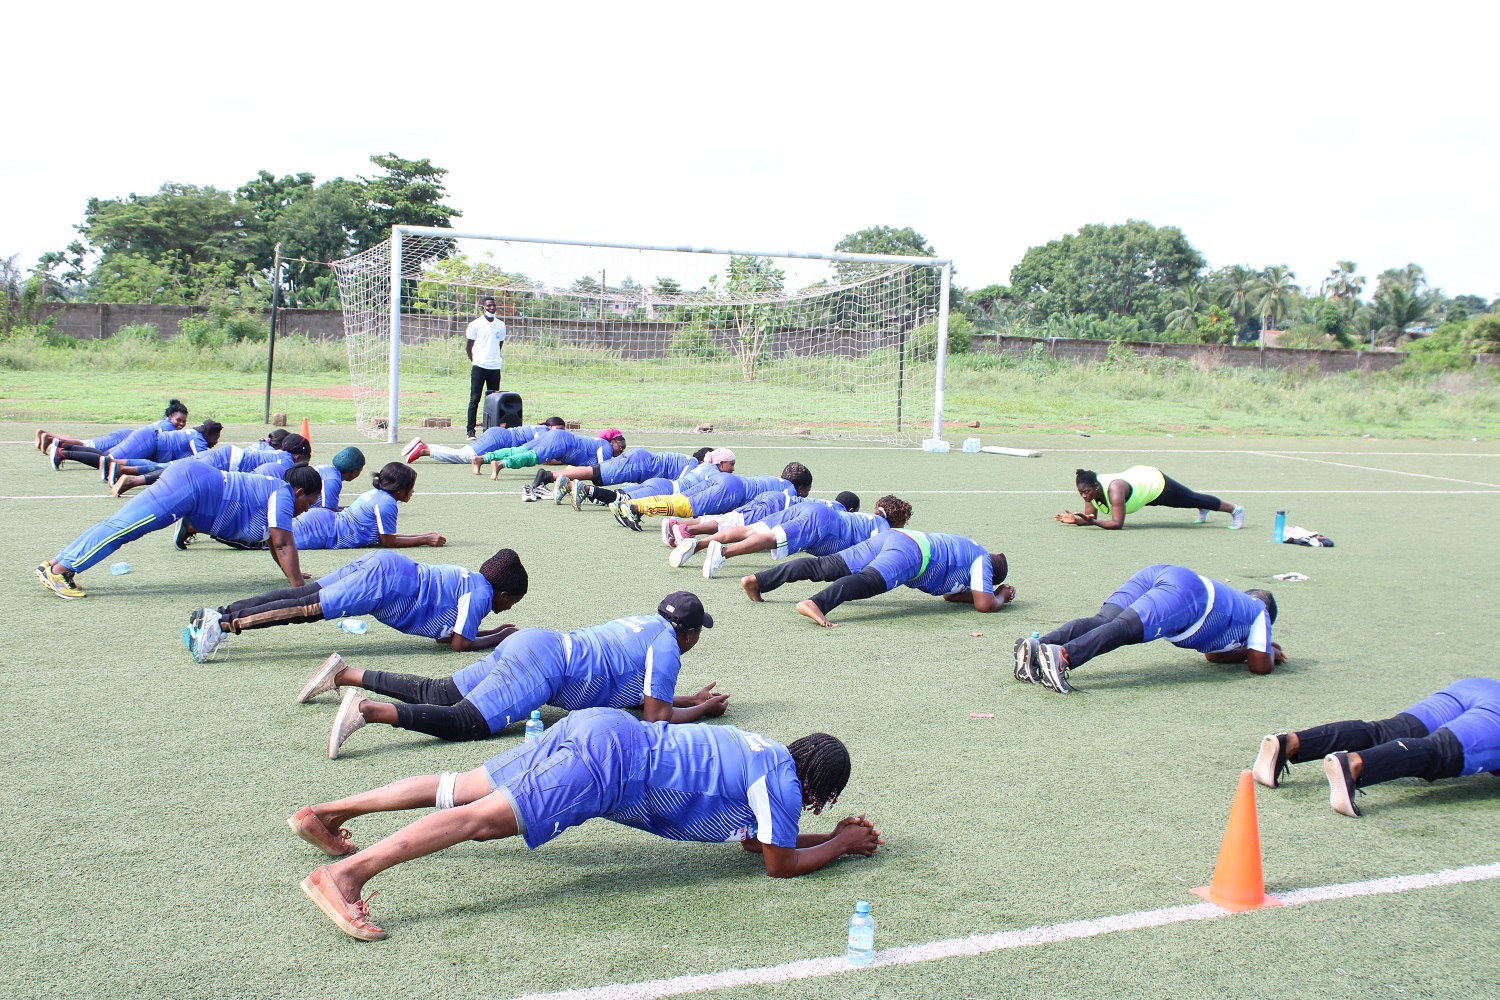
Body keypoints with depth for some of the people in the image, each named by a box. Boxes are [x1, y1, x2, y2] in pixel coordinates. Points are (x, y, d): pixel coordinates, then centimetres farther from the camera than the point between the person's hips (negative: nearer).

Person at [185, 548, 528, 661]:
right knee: (308, 609, -18)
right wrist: (499, 638, 7)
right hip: (389, 581, -8)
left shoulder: (470, 578, 25)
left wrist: (490, 631, 29)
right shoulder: (482, 593, -2)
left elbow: (448, 630, 31)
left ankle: (214, 616, -10)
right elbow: (460, 643, -7)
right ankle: (223, 624, -29)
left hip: (385, 564, 8)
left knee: (297, 597, -1)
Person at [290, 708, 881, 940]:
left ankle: (326, 813, 11)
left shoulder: (767, 757, 24)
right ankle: (344, 876, -33)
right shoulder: (781, 781, -2)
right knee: (485, 816, -21)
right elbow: (780, 864, 3)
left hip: (601, 732, 9)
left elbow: (755, 837, 34)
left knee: (461, 790, 9)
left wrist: (832, 837, 32)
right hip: (614, 763, -9)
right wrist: (840, 844, 18)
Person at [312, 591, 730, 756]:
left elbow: (641, 694, 34)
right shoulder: (668, 646, -2)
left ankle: (344, 675, 10)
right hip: (545, 664, -9)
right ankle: (368, 709, -38)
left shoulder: (646, 623, 25)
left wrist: (691, 699, 34)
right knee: (467, 722, -22)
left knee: (436, 694, 11)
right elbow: (657, 717, -6)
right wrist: (703, 710, 9)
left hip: (530, 643, 9)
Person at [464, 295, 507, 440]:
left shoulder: (501, 325, 10)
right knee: (474, 399, -2)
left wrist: (494, 358, 13)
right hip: (479, 367, -4)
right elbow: (468, 346, 4)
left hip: (495, 367, 4)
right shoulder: (476, 324, -1)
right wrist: (474, 360, 4)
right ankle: (470, 430, 0)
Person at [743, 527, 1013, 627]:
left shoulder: (968, 549, 38)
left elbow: (951, 593, 45)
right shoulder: (982, 559, 15)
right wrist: (1001, 597, 26)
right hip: (912, 551, -8)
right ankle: (816, 604, -61)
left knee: (827, 566, -3)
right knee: (869, 580, -32)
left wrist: (995, 593, 44)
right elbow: (984, 604, 5)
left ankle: (757, 580, -14)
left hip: (890, 536, 8)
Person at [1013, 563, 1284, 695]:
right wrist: (1268, 653, 43)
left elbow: (1213, 653, 54)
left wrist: (1250, 648, 58)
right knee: (1125, 628, -28)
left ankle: (1036, 647, -40)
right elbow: (1260, 666, 22)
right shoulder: (1259, 611, 28)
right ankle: (1063, 655, -55)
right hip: (1188, 591, -6)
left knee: (1101, 621, -15)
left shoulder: (1233, 598, 47)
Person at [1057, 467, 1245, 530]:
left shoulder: (1114, 490, -43)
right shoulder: (1090, 487, -22)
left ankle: (1234, 509, 37)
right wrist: (1075, 520, -30)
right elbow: (1092, 517, -12)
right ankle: (1203, 511, 65)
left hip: (1156, 484, -7)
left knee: (1192, 499, 15)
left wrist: (1093, 522, -54)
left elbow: (1117, 523, -44)